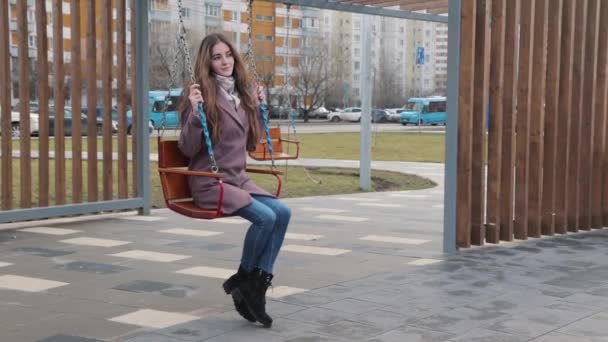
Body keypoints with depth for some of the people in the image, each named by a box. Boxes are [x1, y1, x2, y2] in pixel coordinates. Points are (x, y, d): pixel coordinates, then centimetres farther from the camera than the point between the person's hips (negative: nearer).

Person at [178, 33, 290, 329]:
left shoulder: (242, 93, 10)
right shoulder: (201, 94, -9)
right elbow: (187, 149, -13)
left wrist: (260, 107, 12)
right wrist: (195, 112, -25)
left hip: (239, 179, 6)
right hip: (209, 183, -6)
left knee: (282, 213, -17)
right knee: (265, 217, -25)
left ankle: (257, 286, -11)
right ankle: (242, 279, -1)